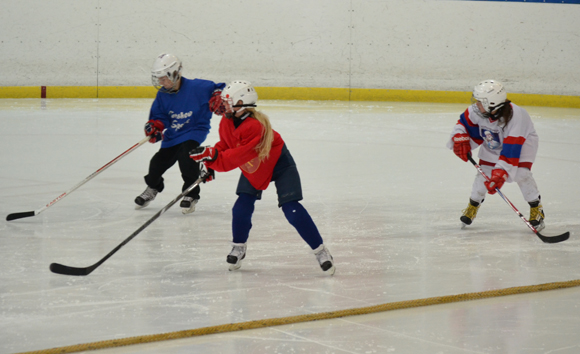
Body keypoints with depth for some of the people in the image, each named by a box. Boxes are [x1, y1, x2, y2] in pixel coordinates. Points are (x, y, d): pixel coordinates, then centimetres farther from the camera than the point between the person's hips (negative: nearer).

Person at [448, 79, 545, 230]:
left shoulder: (515, 116, -42)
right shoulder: (477, 111, -27)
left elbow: (511, 149, -43)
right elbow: (464, 122, -4)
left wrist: (500, 173, -46)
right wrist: (460, 140, -20)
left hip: (523, 140, -5)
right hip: (492, 143, 5)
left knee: (521, 173, -22)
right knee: (484, 171, -6)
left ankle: (536, 208, -3)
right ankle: (473, 205, 17)